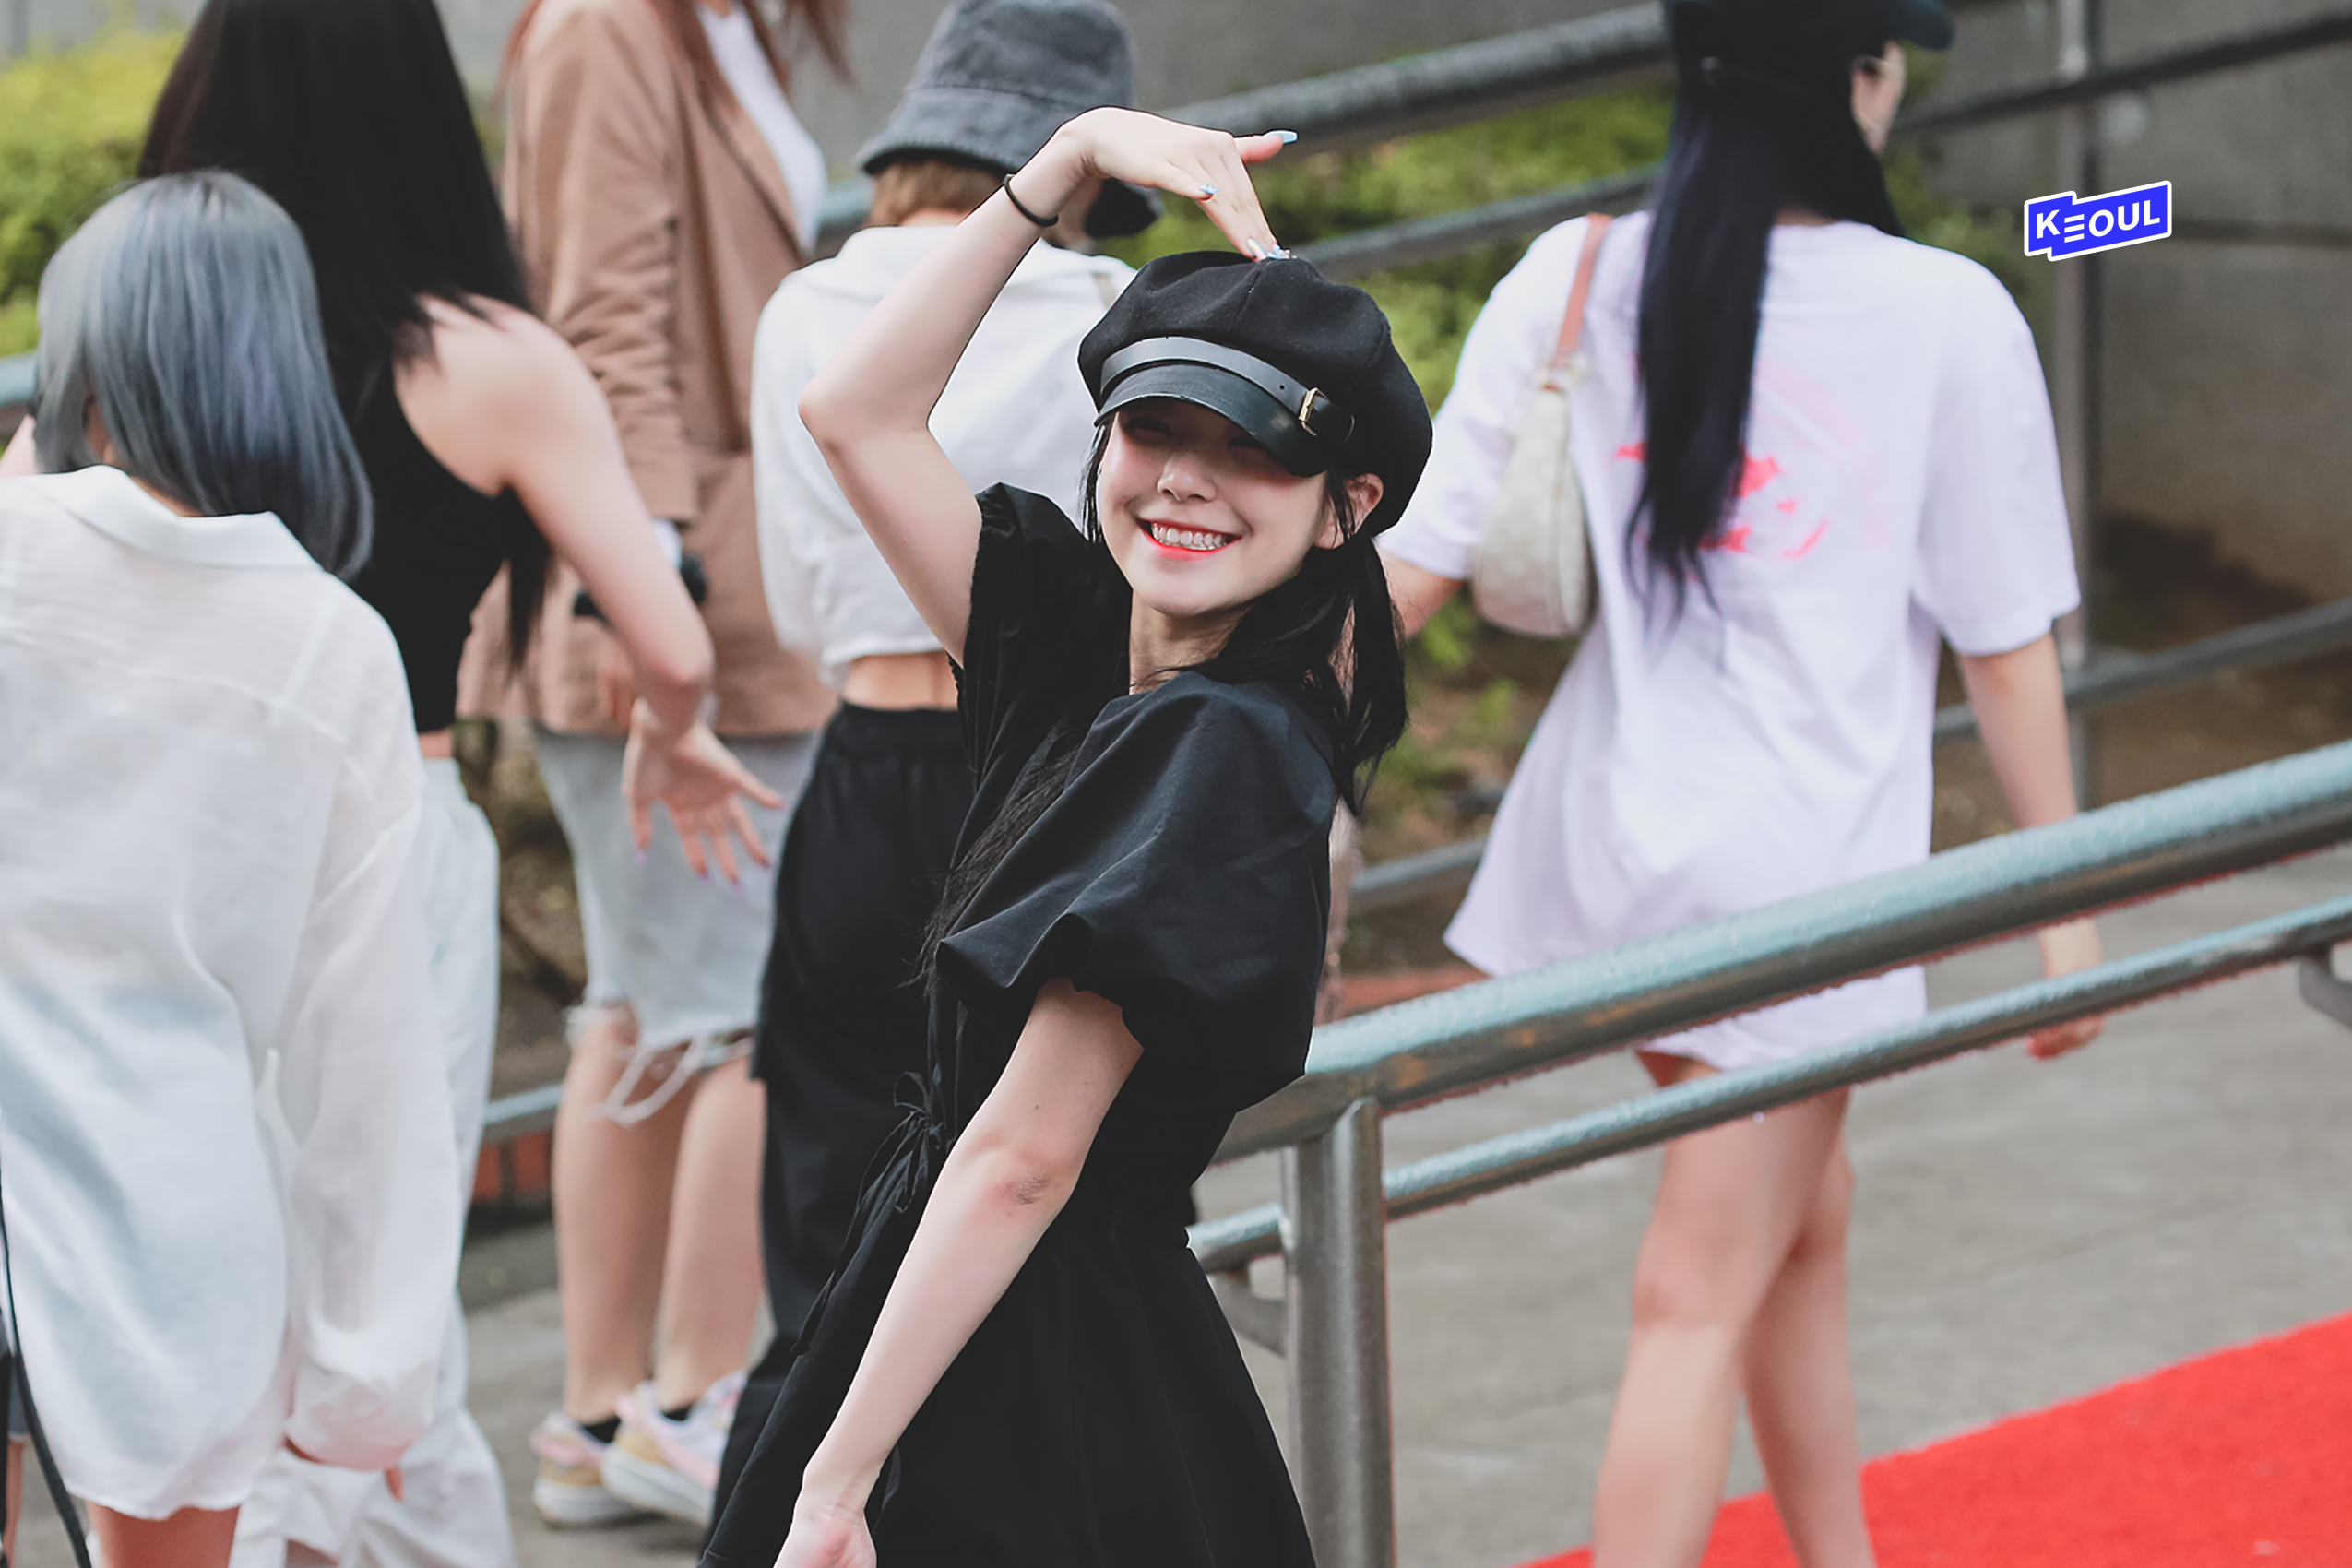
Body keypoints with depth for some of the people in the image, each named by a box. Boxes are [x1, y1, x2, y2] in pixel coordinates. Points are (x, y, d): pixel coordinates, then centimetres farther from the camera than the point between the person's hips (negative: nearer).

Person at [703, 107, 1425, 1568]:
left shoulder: (1223, 750, -17)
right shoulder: (1082, 658, 7)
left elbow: (1021, 1159, -19)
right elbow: (858, 412, 14)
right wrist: (1076, 157, 8)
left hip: (1043, 1400, -8)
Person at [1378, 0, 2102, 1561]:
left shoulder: (1574, 279, -3)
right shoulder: (1948, 316, -12)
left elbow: (1412, 566, -3)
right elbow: (2007, 647, -6)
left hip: (1614, 836, 5)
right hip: (1799, 878, -5)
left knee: (1803, 1210, 25)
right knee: (1701, 1300, 0)